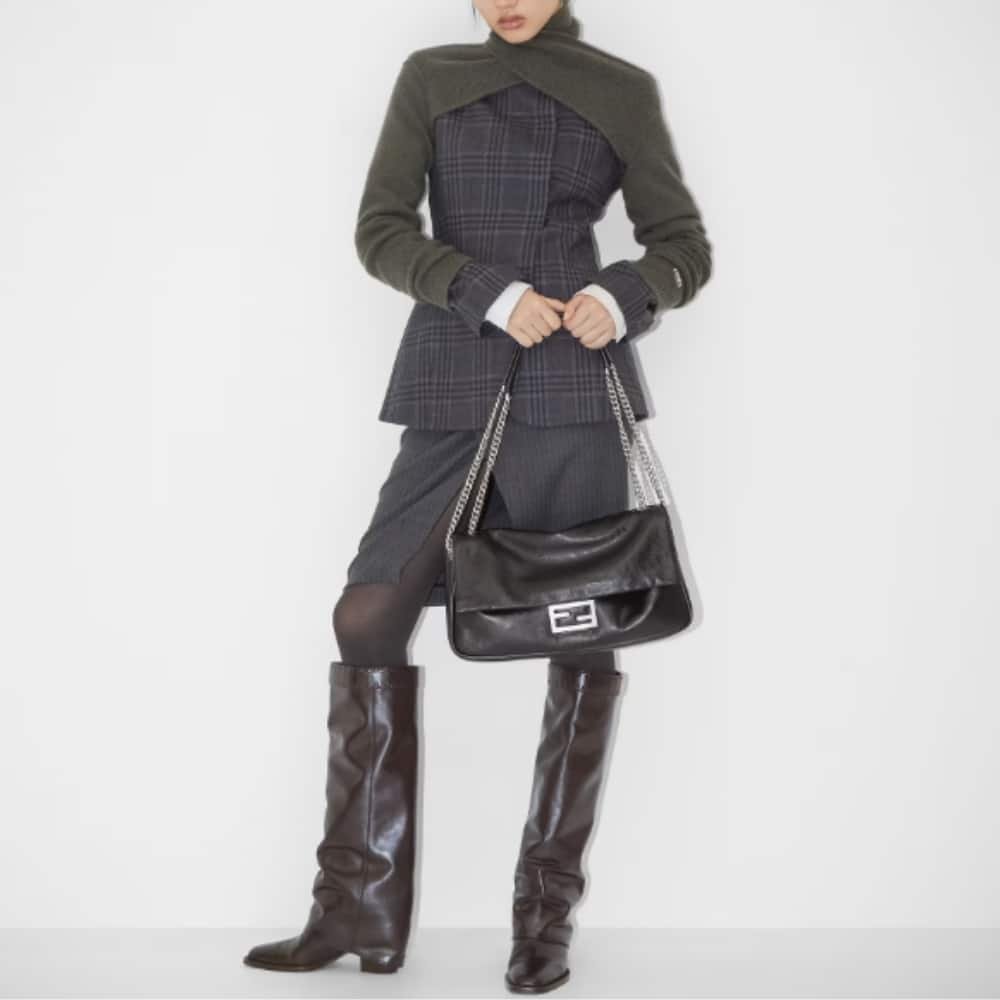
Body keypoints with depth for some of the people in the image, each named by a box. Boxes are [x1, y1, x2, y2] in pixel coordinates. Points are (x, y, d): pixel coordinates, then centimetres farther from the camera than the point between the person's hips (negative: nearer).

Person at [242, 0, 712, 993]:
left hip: (573, 394, -1)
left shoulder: (622, 91, 10)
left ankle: (546, 919, 10)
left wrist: (621, 295, -12)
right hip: (452, 394, 2)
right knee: (368, 618, -4)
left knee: (586, 643, -2)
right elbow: (381, 230, 3)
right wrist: (492, 294, -13)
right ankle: (360, 910, 5)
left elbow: (684, 246, 11)